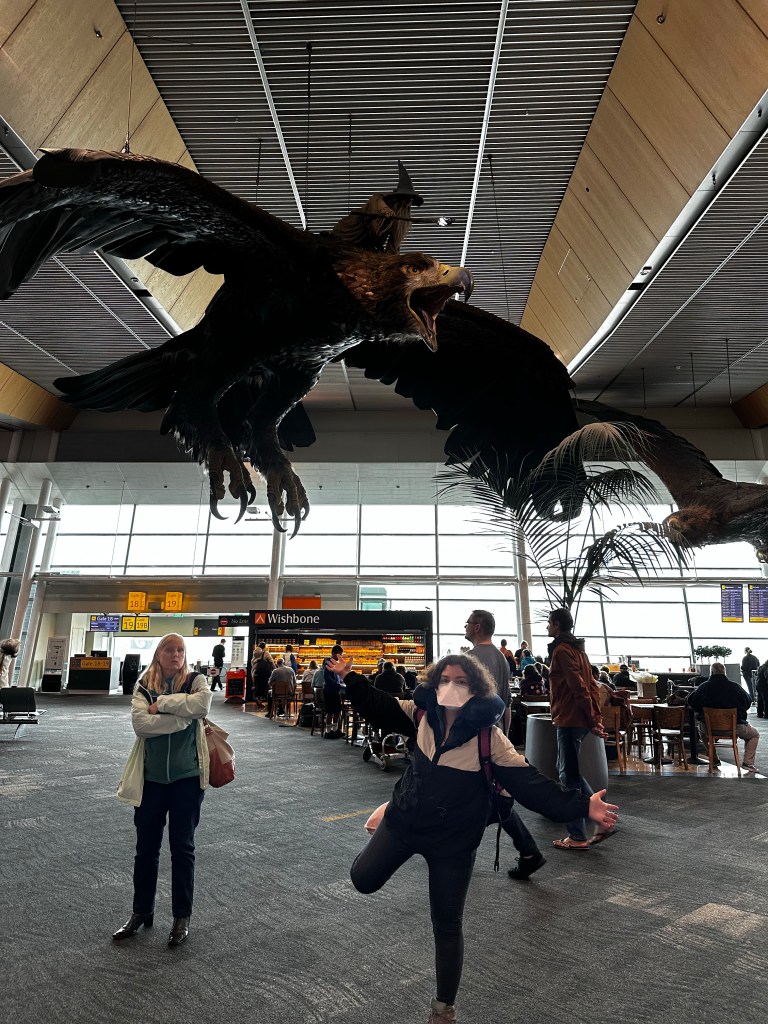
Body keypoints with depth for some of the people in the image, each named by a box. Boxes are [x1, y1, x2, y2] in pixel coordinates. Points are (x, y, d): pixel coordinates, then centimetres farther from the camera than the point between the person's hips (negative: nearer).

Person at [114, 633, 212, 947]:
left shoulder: (196, 680, -4)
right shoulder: (144, 686, -1)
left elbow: (202, 704, -25)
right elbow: (140, 724, -16)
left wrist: (162, 703, -18)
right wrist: (184, 717, -19)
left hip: (187, 777, -2)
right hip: (151, 777, 2)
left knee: (182, 848, 10)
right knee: (146, 848, 17)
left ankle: (182, 916, 28)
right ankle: (142, 911, 39)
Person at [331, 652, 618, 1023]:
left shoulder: (489, 735, -21)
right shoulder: (423, 714, -11)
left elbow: (530, 784, -22)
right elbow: (379, 707, 2)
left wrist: (581, 806, -31)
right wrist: (349, 676, -4)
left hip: (453, 839, -2)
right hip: (404, 820, 3)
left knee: (447, 927, 11)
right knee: (363, 879, 11)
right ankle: (388, 817, 40)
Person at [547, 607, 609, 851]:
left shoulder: (561, 650, -15)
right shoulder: (577, 648, 14)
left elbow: (579, 688, -20)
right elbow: (591, 685, 14)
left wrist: (592, 720, -14)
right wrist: (596, 717, 12)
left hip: (569, 720, -9)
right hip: (580, 720, 9)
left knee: (569, 775, 2)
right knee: (569, 771, 19)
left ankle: (577, 837, 12)